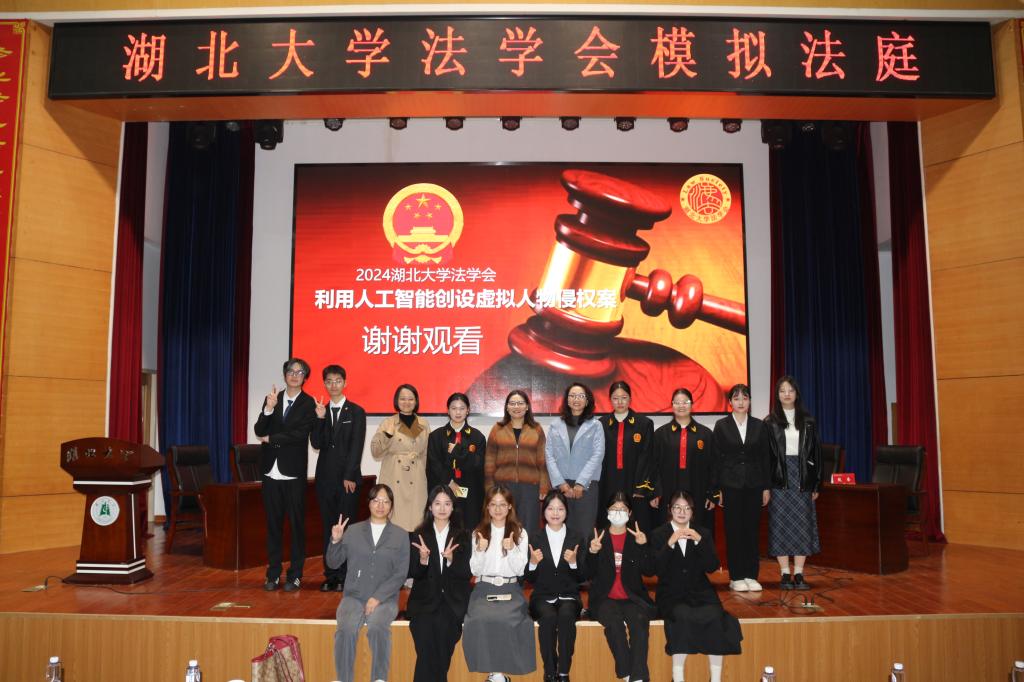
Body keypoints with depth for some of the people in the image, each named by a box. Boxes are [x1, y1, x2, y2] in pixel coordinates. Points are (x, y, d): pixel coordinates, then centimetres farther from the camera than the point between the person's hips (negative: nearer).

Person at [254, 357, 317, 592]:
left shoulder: (308, 404, -2)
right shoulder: (271, 399, 10)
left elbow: (300, 434, -14)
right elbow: (259, 431, 0)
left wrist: (271, 439, -5)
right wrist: (268, 409, -16)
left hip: (294, 473, -3)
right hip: (271, 471, 4)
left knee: (296, 524, 3)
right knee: (273, 524, 9)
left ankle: (295, 575, 11)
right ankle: (273, 573, 18)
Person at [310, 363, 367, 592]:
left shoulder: (356, 412, 1)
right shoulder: (320, 412, 10)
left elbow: (356, 447, -4)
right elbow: (316, 444, 1)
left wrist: (349, 477, -9)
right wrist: (320, 419, -12)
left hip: (348, 478, -3)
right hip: (325, 478, 3)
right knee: (328, 526, 7)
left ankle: (346, 576, 5)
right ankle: (331, 575, 14)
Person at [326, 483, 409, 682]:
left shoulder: (400, 536, 6)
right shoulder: (353, 531, 10)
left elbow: (400, 574, 0)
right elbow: (333, 563, 12)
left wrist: (377, 598, -12)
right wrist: (335, 541, -6)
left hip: (384, 598, -1)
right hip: (354, 596, 1)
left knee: (377, 628, -33)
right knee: (346, 629, -30)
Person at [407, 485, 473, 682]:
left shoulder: (462, 537, 8)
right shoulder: (418, 536, 8)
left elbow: (466, 574, 0)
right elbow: (413, 574, 2)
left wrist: (451, 559, -19)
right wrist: (423, 559, -18)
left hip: (452, 600, 0)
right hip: (425, 600, 0)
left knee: (444, 627, -23)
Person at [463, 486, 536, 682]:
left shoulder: (520, 533, 6)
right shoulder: (478, 533, 8)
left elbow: (520, 570, 0)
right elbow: (475, 570, 4)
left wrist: (512, 550, -16)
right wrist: (480, 551, -13)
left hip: (510, 589, -1)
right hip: (484, 589, 1)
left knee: (510, 620, -31)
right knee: (478, 620, -29)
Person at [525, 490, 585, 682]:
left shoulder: (578, 538, 6)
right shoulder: (534, 538, 5)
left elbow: (581, 578, 3)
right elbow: (529, 579, 4)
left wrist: (573, 563, -16)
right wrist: (533, 563, -16)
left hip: (568, 596, 0)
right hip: (543, 597, 0)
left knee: (566, 614, -33)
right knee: (548, 616, -33)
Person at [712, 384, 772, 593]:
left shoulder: (759, 426, 6)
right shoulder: (721, 425, 0)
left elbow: (765, 457, 7)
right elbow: (716, 458, -1)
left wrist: (766, 487, 3)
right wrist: (716, 488, -5)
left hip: (754, 484, 2)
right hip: (731, 484, -2)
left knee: (752, 529, 4)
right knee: (734, 530, 2)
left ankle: (751, 576, 13)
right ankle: (736, 577, 10)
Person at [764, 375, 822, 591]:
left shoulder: (808, 421, 8)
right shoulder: (769, 423, 2)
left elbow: (816, 452, 8)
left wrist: (815, 483, 3)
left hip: (802, 477, 2)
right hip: (779, 478, -1)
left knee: (802, 525, 2)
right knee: (781, 525, 0)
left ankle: (799, 574, 10)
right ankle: (785, 574, 8)